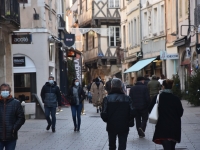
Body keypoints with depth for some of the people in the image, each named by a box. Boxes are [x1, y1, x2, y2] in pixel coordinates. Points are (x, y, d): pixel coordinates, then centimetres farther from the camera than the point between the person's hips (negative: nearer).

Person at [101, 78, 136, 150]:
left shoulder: (107, 99, -10)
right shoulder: (127, 98, -6)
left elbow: (104, 115, -15)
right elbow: (132, 113, -10)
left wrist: (107, 120, 7)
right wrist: (127, 121, 10)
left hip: (111, 126, 0)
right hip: (124, 127, 0)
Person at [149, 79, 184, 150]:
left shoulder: (157, 98, -7)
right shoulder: (176, 99, -4)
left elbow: (150, 110, 0)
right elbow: (180, 113, 0)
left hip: (163, 126, -2)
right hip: (175, 127, 2)